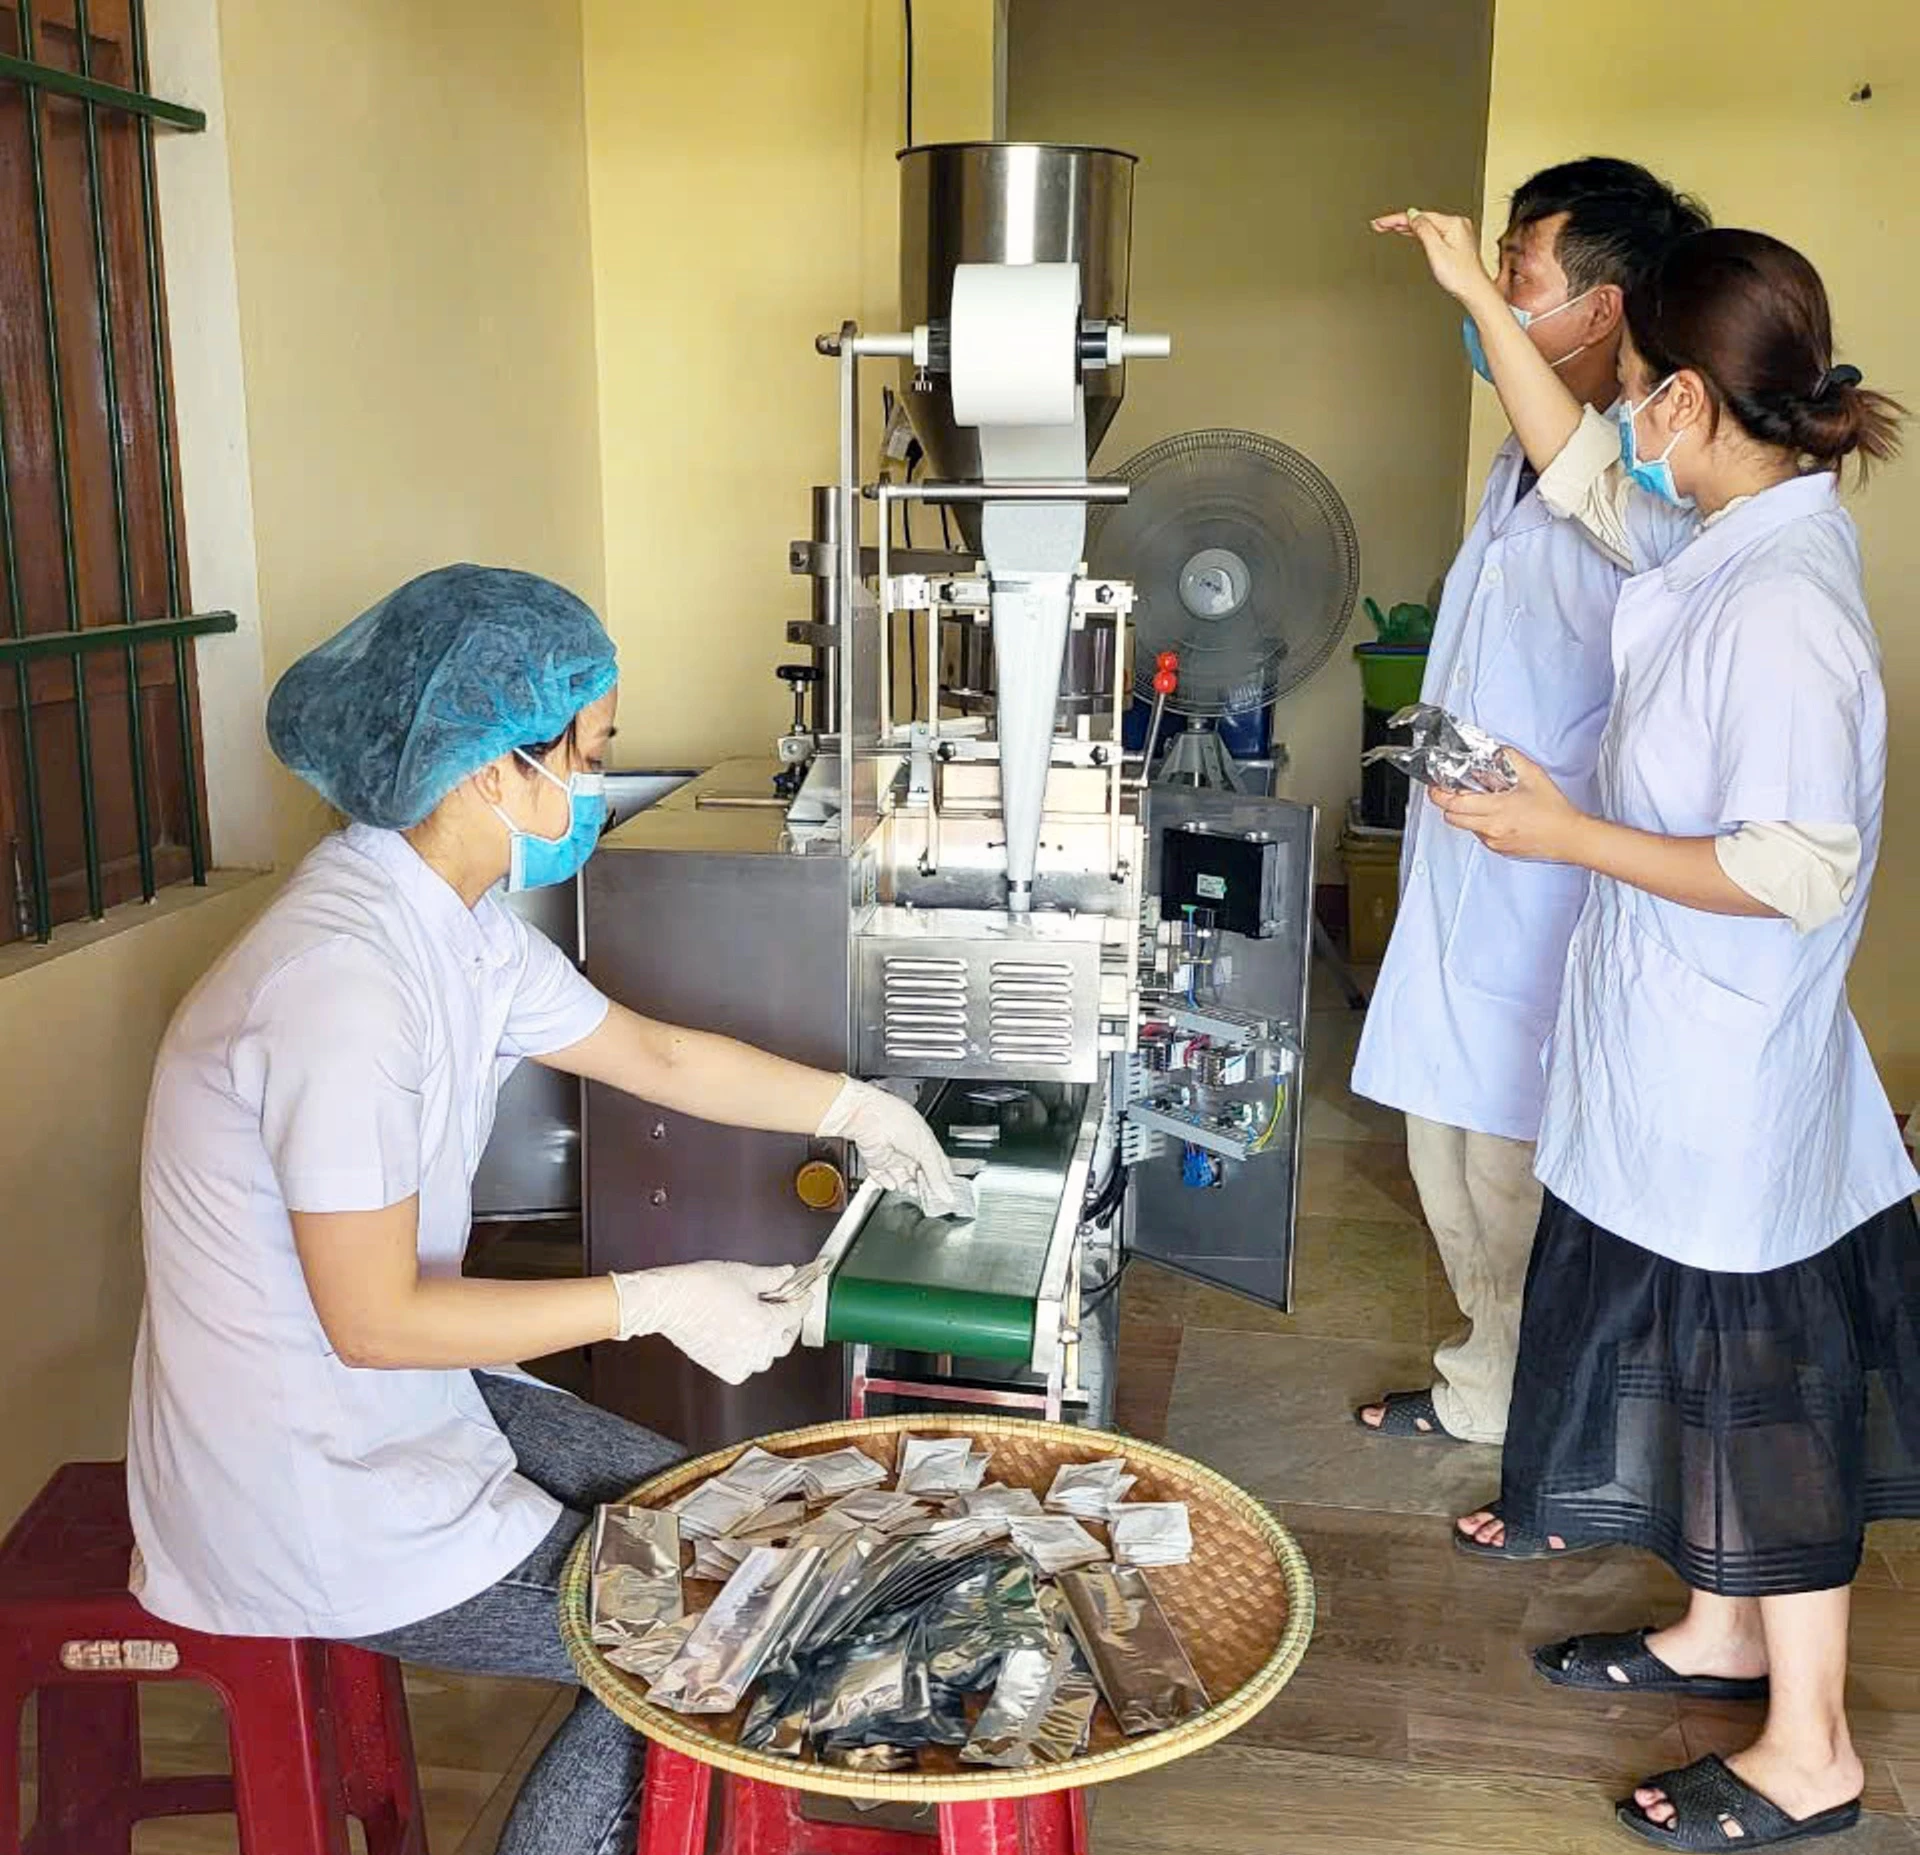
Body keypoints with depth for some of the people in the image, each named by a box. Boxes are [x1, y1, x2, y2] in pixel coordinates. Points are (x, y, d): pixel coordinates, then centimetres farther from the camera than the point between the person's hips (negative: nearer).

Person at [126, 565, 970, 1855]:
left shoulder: (460, 923, -1)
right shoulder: (343, 976, -30)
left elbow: (650, 1053, 13)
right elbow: (375, 1321, -26)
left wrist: (848, 1105, 14)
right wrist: (655, 1302, -21)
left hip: (399, 1399, 9)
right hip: (305, 1489, -9)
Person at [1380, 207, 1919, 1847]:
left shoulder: (1782, 603, -25)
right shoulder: (1730, 538, 3)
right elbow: (1577, 471, 18)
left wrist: (1571, 837, -20)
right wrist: (1478, 296, 20)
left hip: (1736, 1081, -9)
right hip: (1672, 1064, 9)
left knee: (1764, 1391, 6)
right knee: (1700, 1375, 22)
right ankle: (1724, 1634, 43)